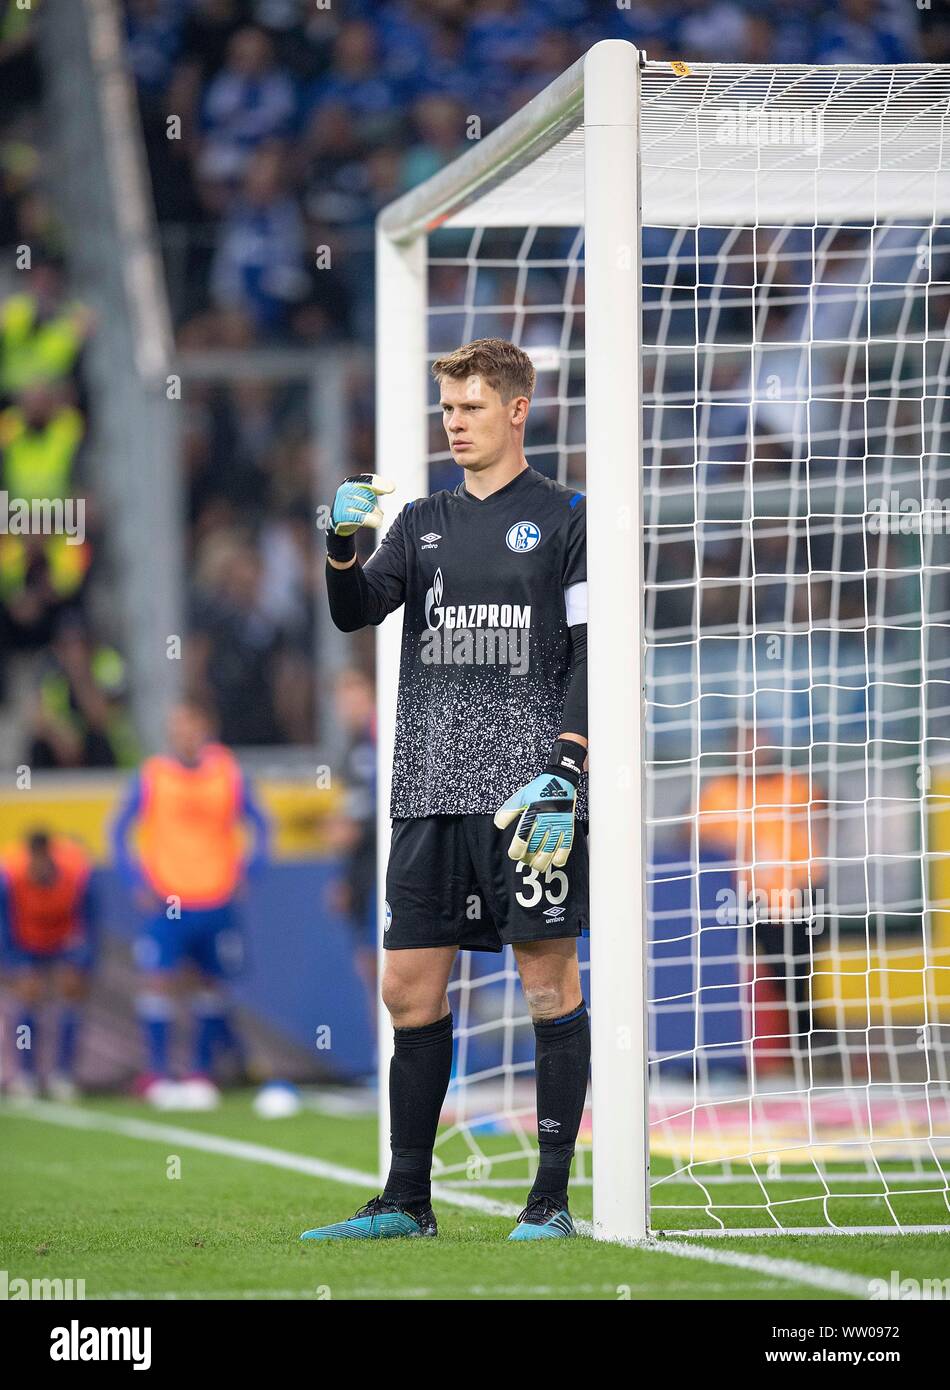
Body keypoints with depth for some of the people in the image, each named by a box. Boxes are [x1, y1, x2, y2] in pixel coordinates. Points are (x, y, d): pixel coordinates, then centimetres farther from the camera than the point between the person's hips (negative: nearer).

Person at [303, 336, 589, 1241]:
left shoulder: (565, 519, 3)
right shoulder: (423, 523, 16)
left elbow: (592, 651, -2)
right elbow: (356, 613, 6)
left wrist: (565, 767, -12)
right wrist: (343, 545, -14)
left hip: (528, 786, -5)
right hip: (430, 791, 5)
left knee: (548, 980, -4)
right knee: (410, 987, 4)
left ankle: (552, 1199, -1)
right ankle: (406, 1201, 11)